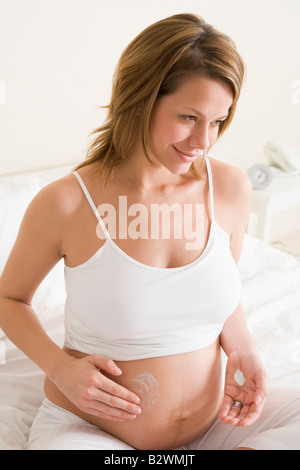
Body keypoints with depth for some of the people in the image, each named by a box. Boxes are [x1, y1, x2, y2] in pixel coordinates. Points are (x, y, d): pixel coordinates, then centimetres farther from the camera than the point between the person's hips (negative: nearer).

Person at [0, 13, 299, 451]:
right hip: (87, 426, -1)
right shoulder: (65, 204, -17)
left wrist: (241, 349, -8)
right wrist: (58, 365, -16)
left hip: (211, 419, 3)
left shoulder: (231, 189, -7)